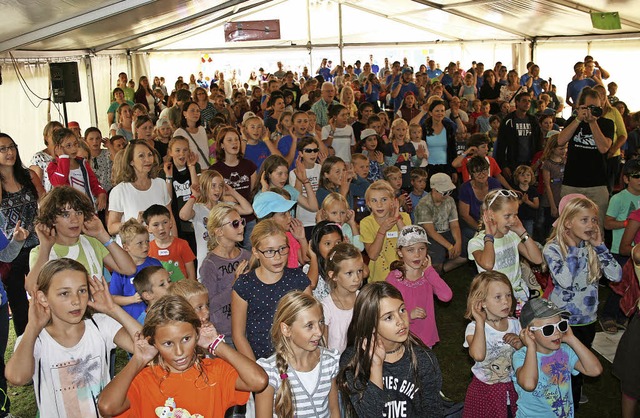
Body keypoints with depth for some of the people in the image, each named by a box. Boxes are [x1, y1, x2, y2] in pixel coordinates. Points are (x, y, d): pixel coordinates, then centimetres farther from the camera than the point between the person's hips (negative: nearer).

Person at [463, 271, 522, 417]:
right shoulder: (474, 328, -17)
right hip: (485, 389, -4)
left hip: (512, 387, 4)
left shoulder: (514, 324, -2)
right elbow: (478, 355, -37)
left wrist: (520, 344, -13)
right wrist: (480, 322, -31)